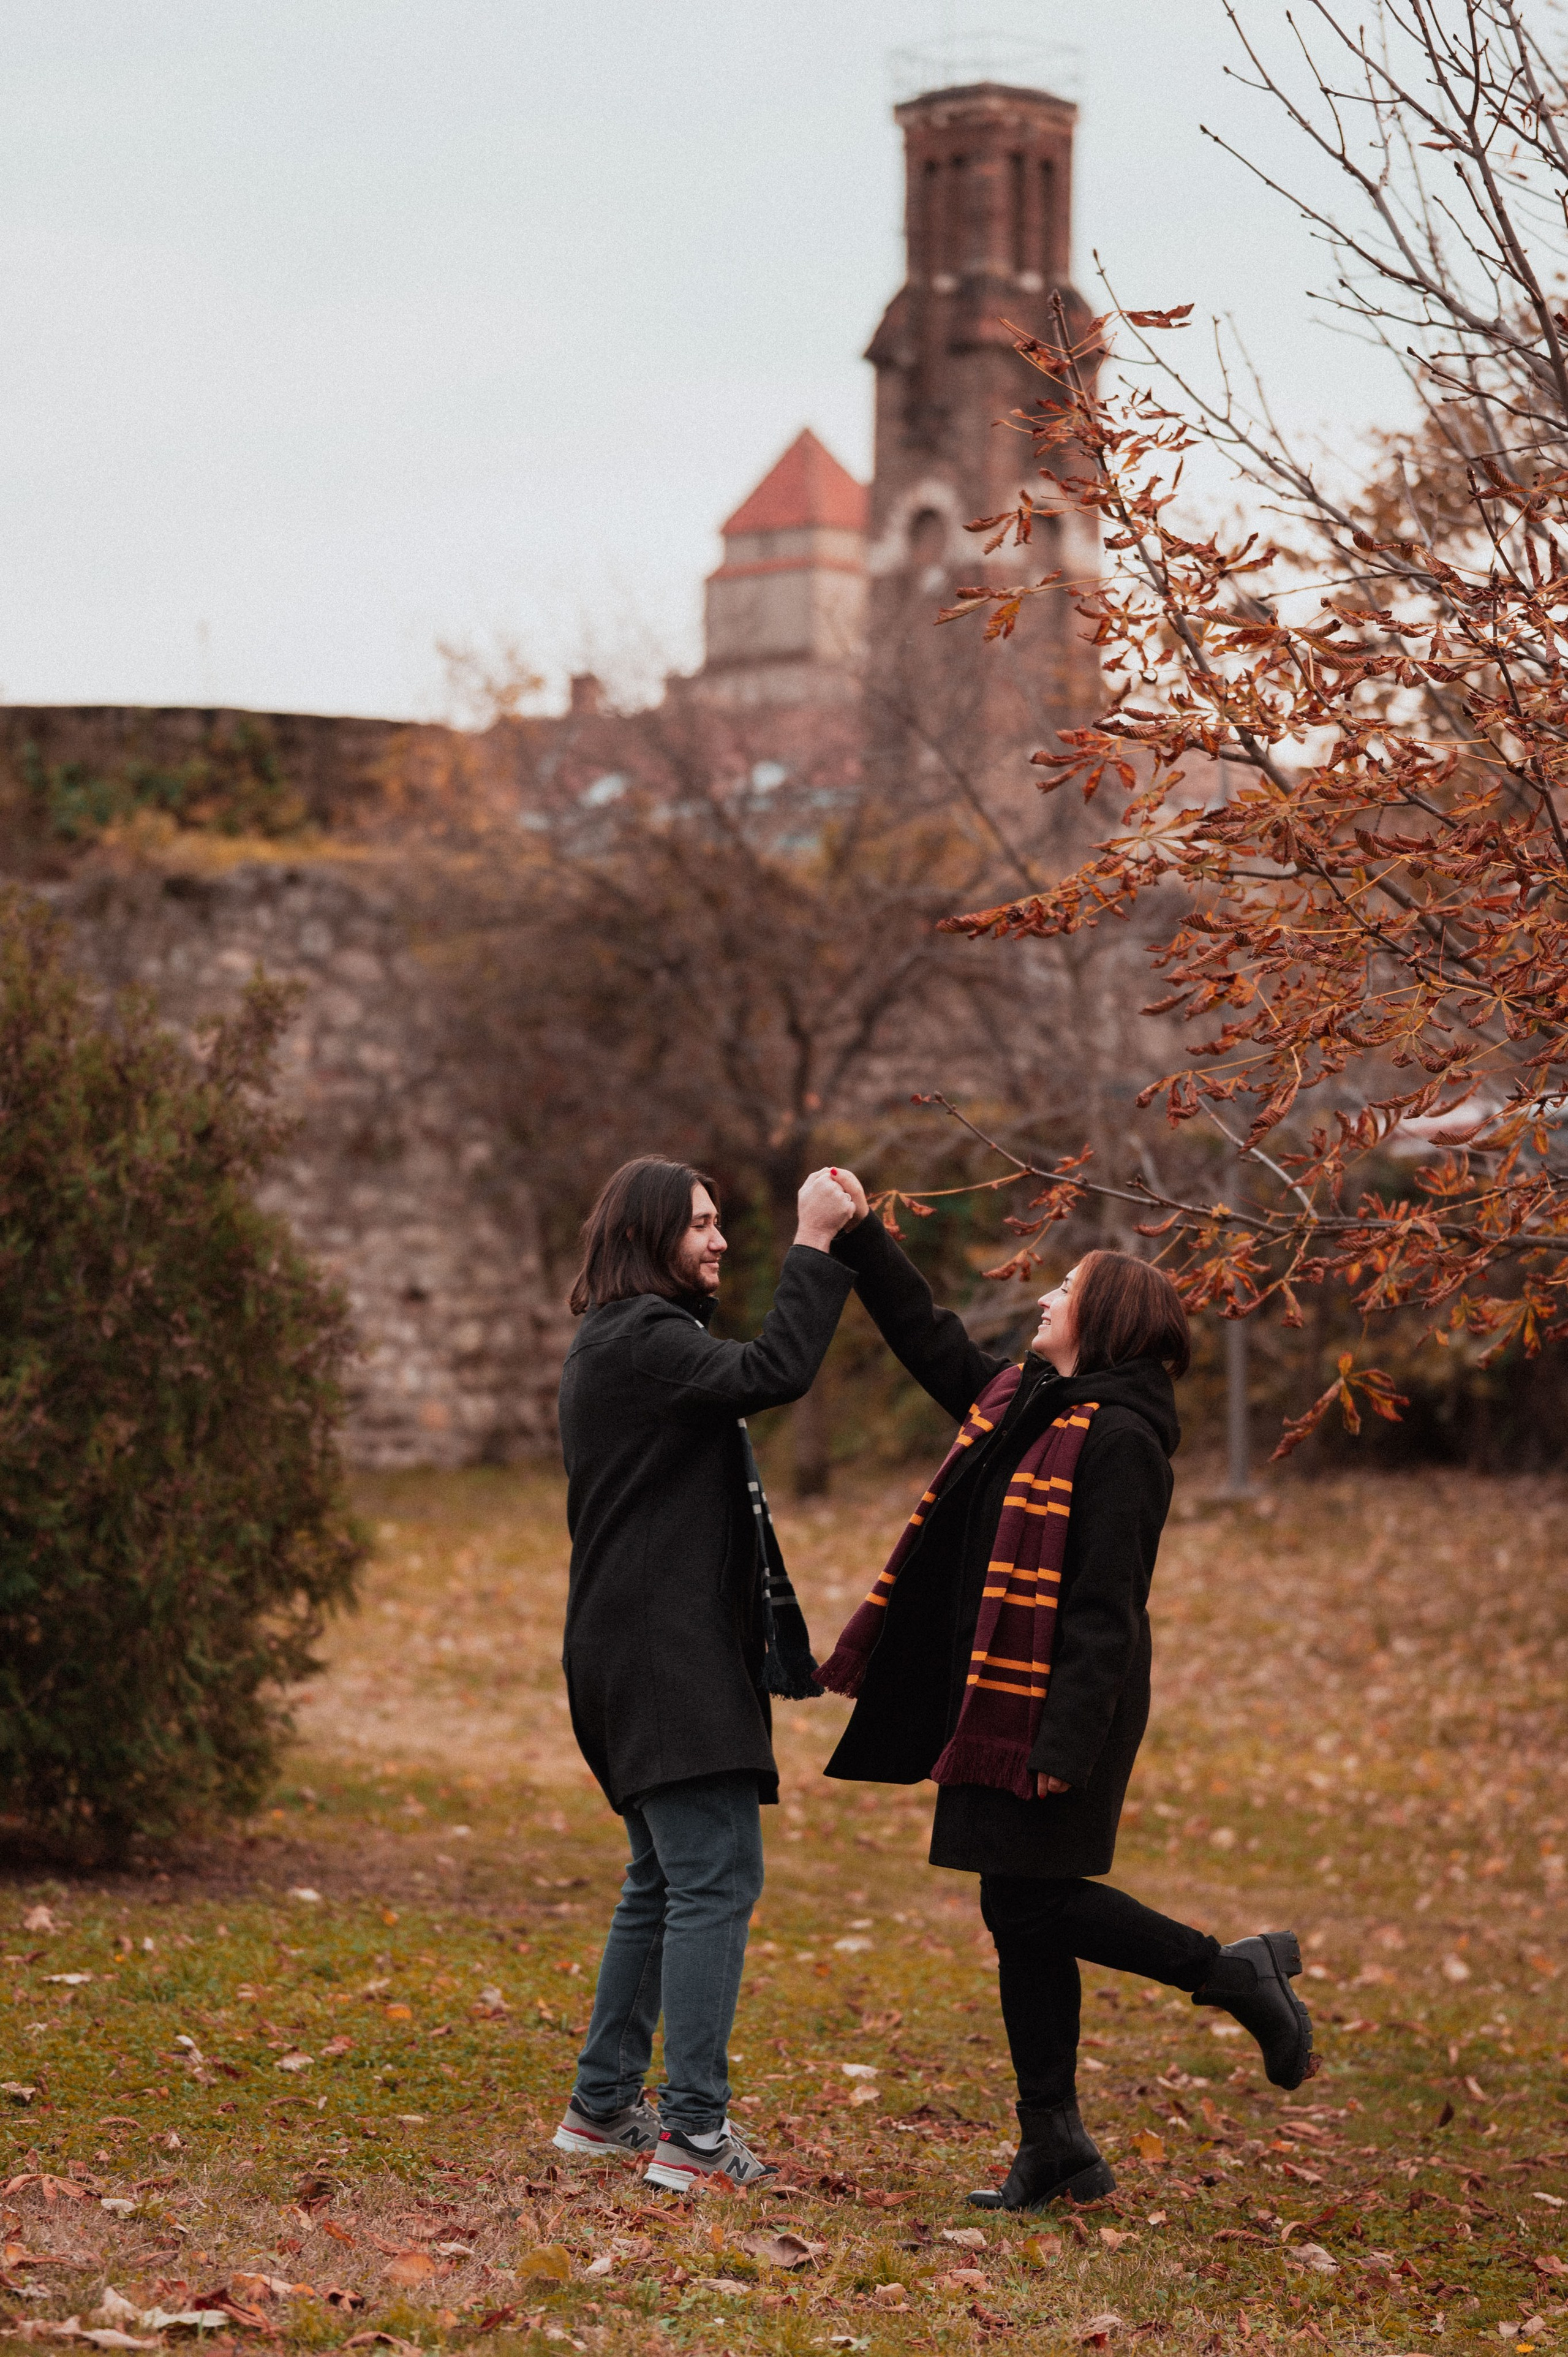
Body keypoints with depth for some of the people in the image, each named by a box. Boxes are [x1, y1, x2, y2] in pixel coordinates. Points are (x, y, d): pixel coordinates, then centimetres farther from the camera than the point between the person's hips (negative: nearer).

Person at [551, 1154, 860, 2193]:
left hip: (650, 1655, 11)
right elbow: (773, 1372, -27)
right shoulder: (640, 1340, -15)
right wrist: (816, 1249, -23)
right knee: (716, 1880, -12)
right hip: (667, 1656, -11)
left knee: (667, 1879, 18)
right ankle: (693, 2134, -13)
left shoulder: (625, 1341, 19)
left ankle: (604, 2104, 24)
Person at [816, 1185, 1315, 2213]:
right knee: (1023, 1914, 9)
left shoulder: (1118, 1438, -15)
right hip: (1002, 1701, 9)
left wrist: (1064, 1742, -24)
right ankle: (1055, 2148, 14)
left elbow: (1107, 1607, -20)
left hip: (1061, 1707, -9)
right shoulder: (1020, 1399, 11)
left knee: (1029, 1902, -8)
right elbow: (927, 1336, 27)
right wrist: (861, 1238, 22)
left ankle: (1235, 1972, 6)